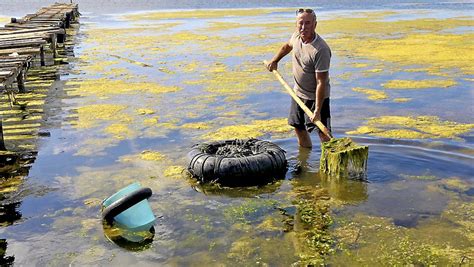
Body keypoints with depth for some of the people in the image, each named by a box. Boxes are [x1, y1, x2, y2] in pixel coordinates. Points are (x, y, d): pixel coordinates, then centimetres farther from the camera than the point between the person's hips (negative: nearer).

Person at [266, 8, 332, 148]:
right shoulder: (297, 35, -8)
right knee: (298, 128, 20)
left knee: (323, 133, -9)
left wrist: (317, 110, -29)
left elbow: (321, 82, -29)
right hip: (298, 92, 8)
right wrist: (275, 60, 19)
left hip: (316, 96, -8)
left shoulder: (321, 50, -31)